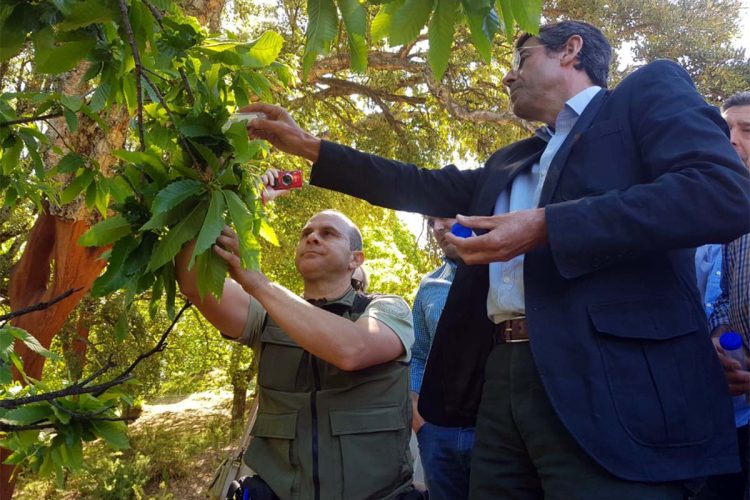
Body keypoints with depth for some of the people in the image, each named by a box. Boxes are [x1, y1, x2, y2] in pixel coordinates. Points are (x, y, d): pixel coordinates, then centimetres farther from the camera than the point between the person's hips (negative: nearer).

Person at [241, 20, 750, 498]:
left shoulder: (649, 92, 5)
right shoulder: (509, 165, 26)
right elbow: (425, 187, 28)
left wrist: (546, 226, -14)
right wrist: (308, 145, 26)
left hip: (608, 381, -7)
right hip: (504, 380, 7)